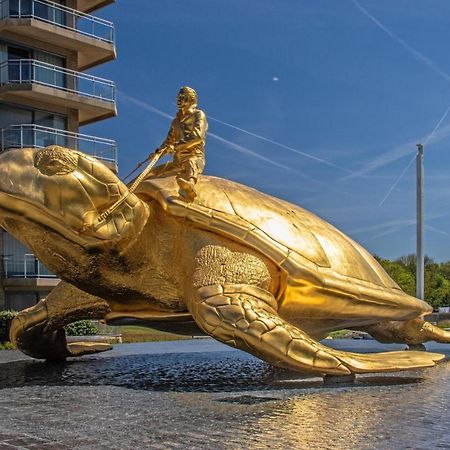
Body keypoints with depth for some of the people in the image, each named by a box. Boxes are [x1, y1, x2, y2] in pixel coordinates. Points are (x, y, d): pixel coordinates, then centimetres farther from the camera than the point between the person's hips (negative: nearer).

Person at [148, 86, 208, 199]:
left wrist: (176, 146, -23)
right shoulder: (176, 120, 23)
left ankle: (190, 186, -60)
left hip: (195, 157, -6)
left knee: (191, 164, -40)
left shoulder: (198, 115, 3)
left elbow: (197, 136, -15)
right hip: (177, 162, 6)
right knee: (152, 173, -3)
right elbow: (169, 141, 27)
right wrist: (158, 152, 6)